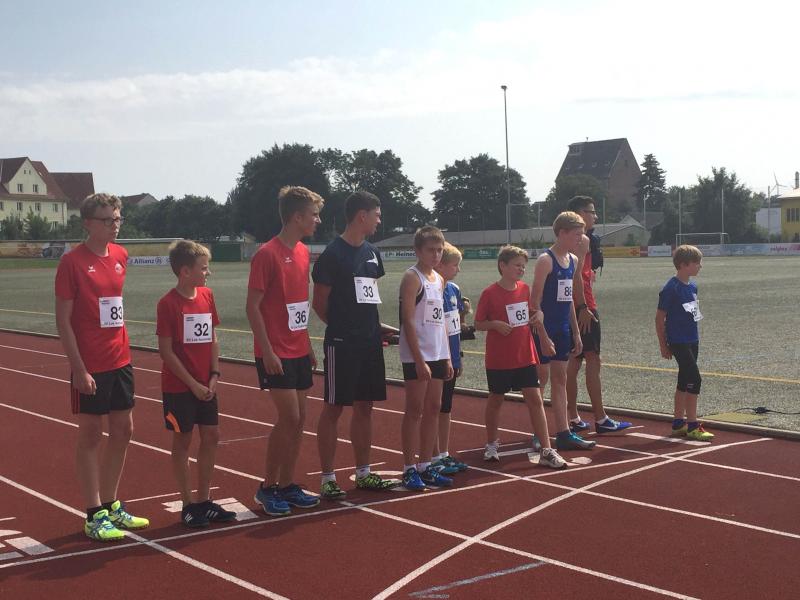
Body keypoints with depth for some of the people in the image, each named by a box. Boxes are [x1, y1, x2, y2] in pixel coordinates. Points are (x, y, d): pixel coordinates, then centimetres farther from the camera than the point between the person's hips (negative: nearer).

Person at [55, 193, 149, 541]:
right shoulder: (72, 262, -12)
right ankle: (95, 516, 10)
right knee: (91, 436, 2)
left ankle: (110, 505, 26)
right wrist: (79, 369, -16)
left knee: (123, 431, 12)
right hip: (90, 368, -7)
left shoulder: (120, 256, 7)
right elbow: (63, 320, -12)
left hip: (120, 361, 7)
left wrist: (123, 349, 14)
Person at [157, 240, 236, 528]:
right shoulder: (168, 303, -14)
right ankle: (188, 505, 14)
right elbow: (166, 351, -14)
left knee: (211, 437, 9)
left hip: (206, 385, 6)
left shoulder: (207, 295, 4)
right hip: (178, 387, -6)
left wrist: (214, 375, -1)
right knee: (183, 440, 4)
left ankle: (204, 500, 21)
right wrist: (193, 384, -14)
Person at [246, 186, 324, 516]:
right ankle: (267, 487, 5)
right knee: (289, 417, -8)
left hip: (298, 351, 8)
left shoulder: (303, 253, 10)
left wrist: (308, 346, 15)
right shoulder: (267, 254, -14)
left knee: (299, 419, 9)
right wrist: (267, 351, -18)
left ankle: (287, 485, 19)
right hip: (276, 354, -8)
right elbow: (252, 306, -15)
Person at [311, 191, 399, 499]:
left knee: (364, 407, 13)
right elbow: (320, 304, -6)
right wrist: (343, 327, 2)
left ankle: (363, 473, 23)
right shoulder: (333, 254, -10)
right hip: (341, 344, -7)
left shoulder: (371, 253, 13)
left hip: (370, 343, 7)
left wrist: (377, 326, 9)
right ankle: (327, 477, 7)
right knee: (333, 407, 0)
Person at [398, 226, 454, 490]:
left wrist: (447, 357, 14)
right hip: (416, 356, -8)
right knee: (415, 410, -3)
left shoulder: (439, 280, 14)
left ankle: (426, 466, 18)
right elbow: (408, 321, -15)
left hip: (437, 355, 8)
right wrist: (419, 360, -19)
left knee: (433, 408, 10)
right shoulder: (412, 278, -10)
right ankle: (409, 469, 4)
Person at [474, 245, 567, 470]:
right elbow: (478, 324, -5)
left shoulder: (524, 289, 5)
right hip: (499, 359, -4)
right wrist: (495, 324, -23)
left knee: (535, 399, -2)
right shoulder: (490, 293, -11)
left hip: (525, 357, 4)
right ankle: (492, 444, 31)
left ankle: (546, 451, -1)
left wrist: (538, 314, -2)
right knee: (496, 399, 12)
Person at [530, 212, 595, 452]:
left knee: (560, 379, 10)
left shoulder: (572, 260, 11)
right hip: (545, 329, -8)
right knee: (541, 377, -1)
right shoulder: (545, 260, -13)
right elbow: (535, 301, -16)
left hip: (563, 330, 8)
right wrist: (543, 336, -19)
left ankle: (563, 433, 14)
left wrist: (575, 333, 16)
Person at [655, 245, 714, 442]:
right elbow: (660, 318, -12)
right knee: (694, 379, -12)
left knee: (685, 381, 13)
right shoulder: (671, 289, -16)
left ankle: (678, 423, 22)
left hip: (692, 341, 8)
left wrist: (695, 337, 19)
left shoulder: (692, 286, 8)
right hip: (678, 342, -8)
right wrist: (663, 345, -9)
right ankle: (692, 426, -7)